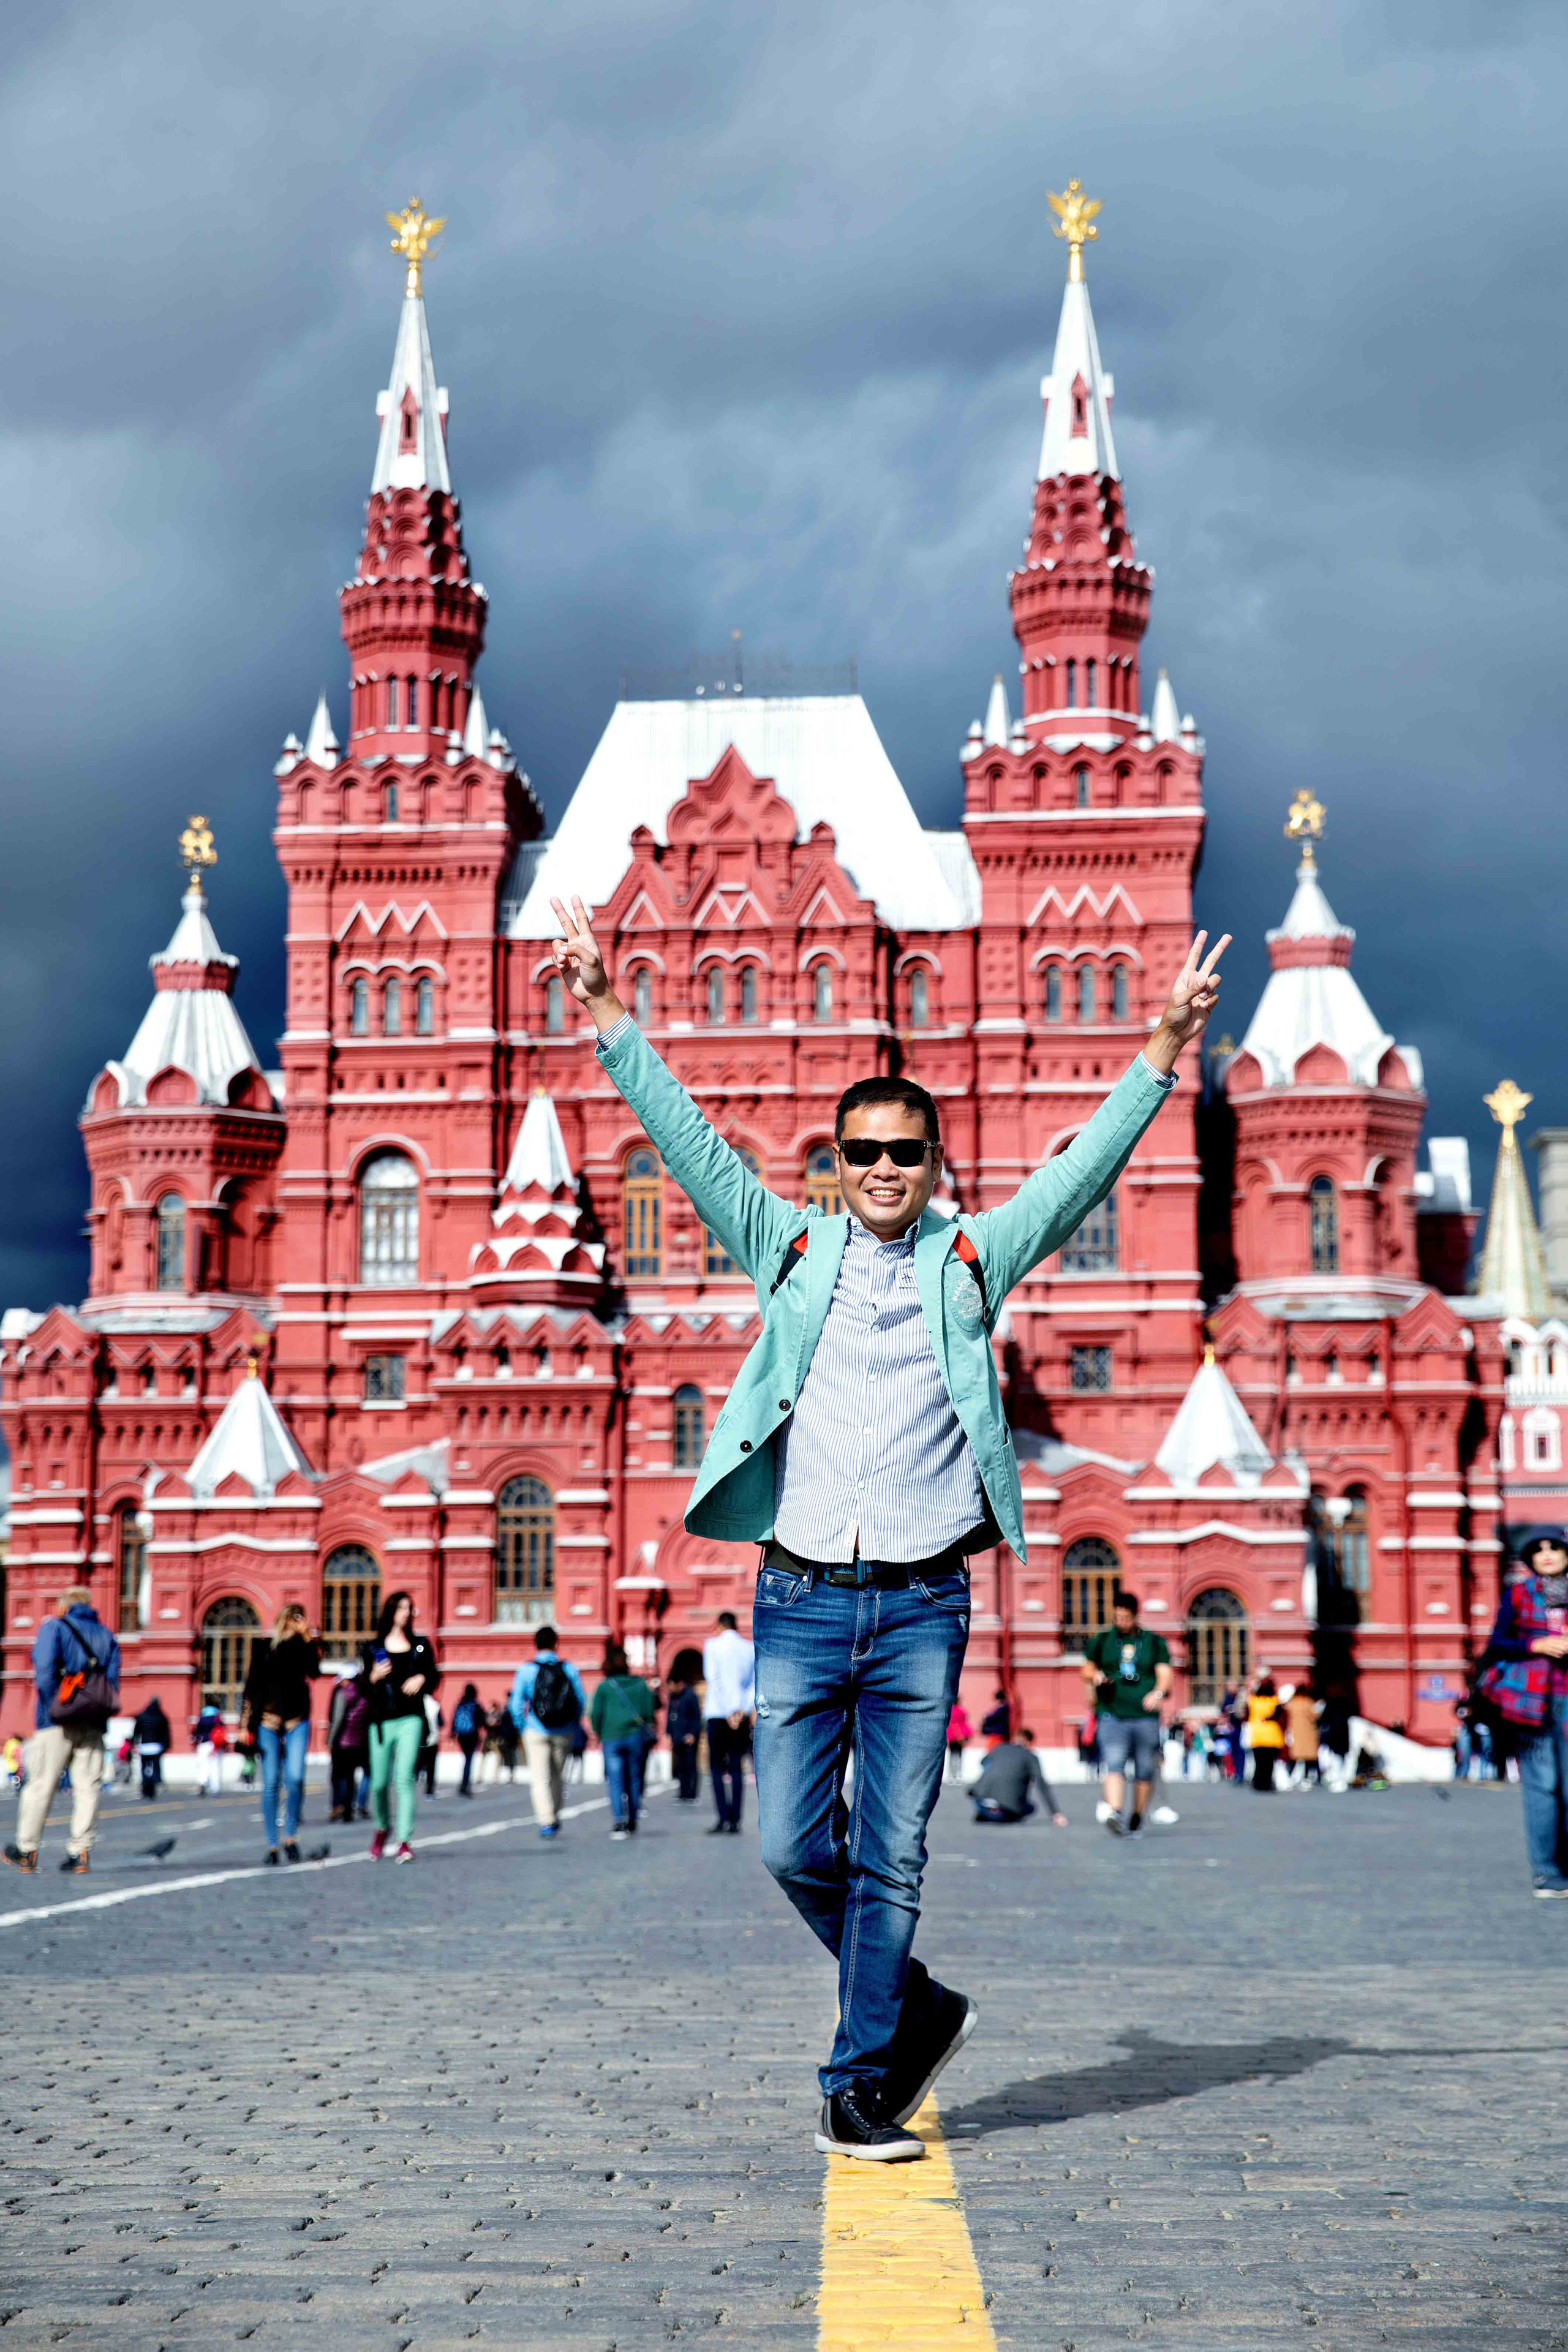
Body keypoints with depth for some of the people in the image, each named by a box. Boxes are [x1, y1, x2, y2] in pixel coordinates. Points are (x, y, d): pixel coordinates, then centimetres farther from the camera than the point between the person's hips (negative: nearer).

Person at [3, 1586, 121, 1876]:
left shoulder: (54, 1628, 3)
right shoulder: (106, 1636, 16)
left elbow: (44, 1672, -10)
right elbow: (113, 1681, 6)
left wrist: (51, 1709, -5)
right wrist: (99, 1714, 8)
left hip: (58, 1722, -4)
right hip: (94, 1725, 4)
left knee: (40, 1785, 3)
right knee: (87, 1787, 2)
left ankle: (26, 1851, 9)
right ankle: (79, 1852, -3)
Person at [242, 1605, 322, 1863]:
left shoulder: (305, 1646, 8)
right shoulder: (264, 1648, 7)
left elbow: (314, 1671, -11)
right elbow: (251, 1685, 8)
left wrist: (308, 1638, -14)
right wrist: (248, 1723, 2)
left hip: (297, 1722, 0)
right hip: (268, 1720, 0)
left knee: (295, 1778, -16)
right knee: (271, 1784, -2)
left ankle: (290, 1837, -2)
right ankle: (272, 1845, 4)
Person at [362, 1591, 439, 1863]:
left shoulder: (420, 1645, 12)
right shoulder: (372, 1648, 9)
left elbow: (434, 1674, 16)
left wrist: (422, 1678, -5)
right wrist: (374, 1677, -12)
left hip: (410, 1719, -1)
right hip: (382, 1720, 1)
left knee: (404, 1779, -14)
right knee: (380, 1782, 3)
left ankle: (405, 1842, -15)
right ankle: (382, 1828, 32)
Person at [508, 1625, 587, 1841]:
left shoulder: (526, 1670, -5)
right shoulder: (569, 1669, -1)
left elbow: (516, 1703, -4)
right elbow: (582, 1700, 3)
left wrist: (522, 1726, 10)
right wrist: (574, 1724, 17)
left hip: (536, 1732, -2)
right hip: (563, 1733, 2)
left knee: (540, 1778, -2)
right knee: (557, 1776, 18)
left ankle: (546, 1821, -14)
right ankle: (554, 1818, 29)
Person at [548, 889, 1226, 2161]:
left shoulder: (971, 1260, 8)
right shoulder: (790, 1251, 9)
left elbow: (1080, 1171, 3)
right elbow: (691, 1142, 6)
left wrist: (1163, 1055, -5)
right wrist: (609, 1016, 1)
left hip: (922, 1608, -1)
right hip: (801, 1601, 1)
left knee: (892, 1859, 1)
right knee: (797, 1850, 2)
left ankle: (861, 2087, 12)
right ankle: (918, 2006, 26)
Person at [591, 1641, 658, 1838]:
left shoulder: (604, 1686, -2)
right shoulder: (641, 1683, 5)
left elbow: (595, 1714, -3)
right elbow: (650, 1710, 5)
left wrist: (598, 1734, 13)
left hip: (612, 1738, -3)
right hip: (636, 1736, 3)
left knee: (615, 1780, -3)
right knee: (634, 1779, 11)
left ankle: (619, 1822, -19)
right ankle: (632, 1824, 15)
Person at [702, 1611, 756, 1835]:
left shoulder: (713, 1644, -2)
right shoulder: (750, 1648, 8)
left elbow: (713, 1679, -10)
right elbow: (756, 1682, 1)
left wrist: (727, 1712, -11)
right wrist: (745, 1709, -6)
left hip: (718, 1713, -3)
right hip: (742, 1715, 3)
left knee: (717, 1766, 4)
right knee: (737, 1767, 6)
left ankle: (724, 1817, -9)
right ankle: (735, 1821, 2)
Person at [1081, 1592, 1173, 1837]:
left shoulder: (1155, 1642, 11)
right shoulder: (1102, 1640, 13)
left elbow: (1165, 1673, 2)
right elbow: (1086, 1669, 20)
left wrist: (1158, 1693, -19)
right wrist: (1095, 1676, -4)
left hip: (1145, 1715, 1)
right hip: (1112, 1715, -1)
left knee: (1145, 1772, 5)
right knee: (1114, 1766, -19)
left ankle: (1137, 1819, 19)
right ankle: (1113, 1813, -33)